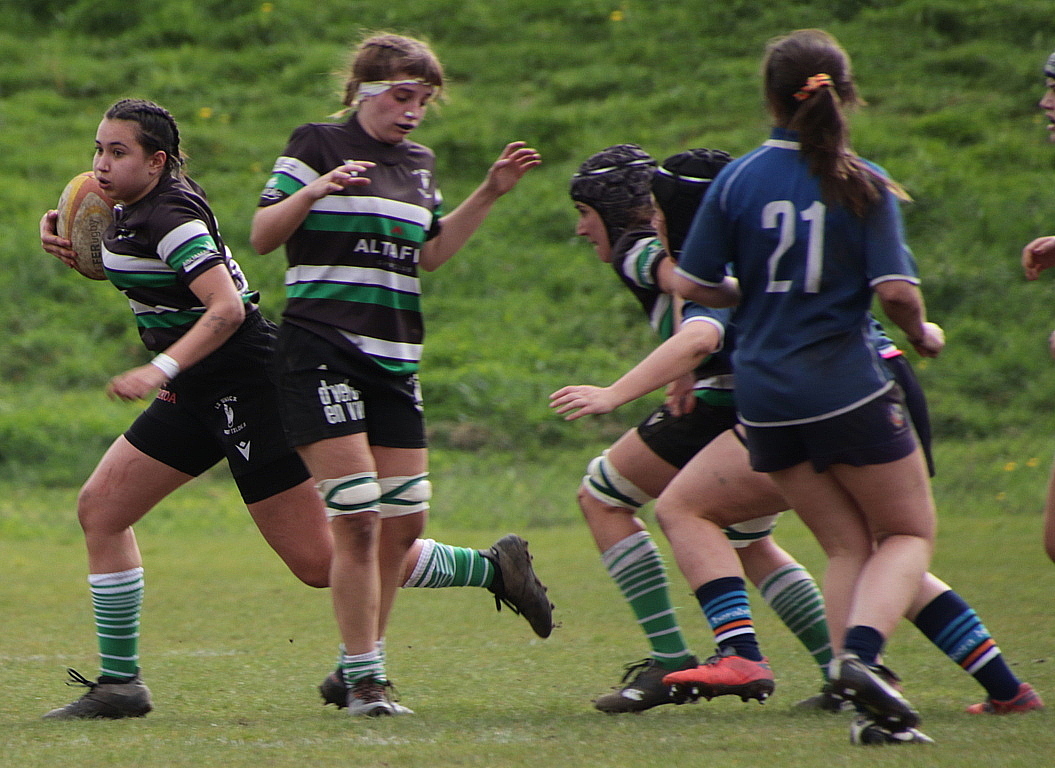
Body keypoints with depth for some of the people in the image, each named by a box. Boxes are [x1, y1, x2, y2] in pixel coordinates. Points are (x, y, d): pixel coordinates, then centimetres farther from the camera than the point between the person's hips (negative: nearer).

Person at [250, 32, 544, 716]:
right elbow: (262, 236, -5)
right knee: (358, 518, -13)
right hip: (322, 355, -7)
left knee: (405, 524, 5)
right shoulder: (317, 146, -2)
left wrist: (490, 194, 18)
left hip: (394, 361, 7)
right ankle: (364, 679, -7)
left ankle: (360, 663, 20)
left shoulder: (419, 162, 17)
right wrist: (314, 191, -22)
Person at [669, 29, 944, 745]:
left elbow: (694, 284, 3)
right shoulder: (864, 185, -7)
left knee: (849, 546, 14)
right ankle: (861, 654, -17)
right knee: (910, 533, 11)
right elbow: (897, 290, -14)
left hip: (763, 394, 4)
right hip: (848, 389, -3)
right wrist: (920, 332, 8)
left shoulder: (737, 180, 0)